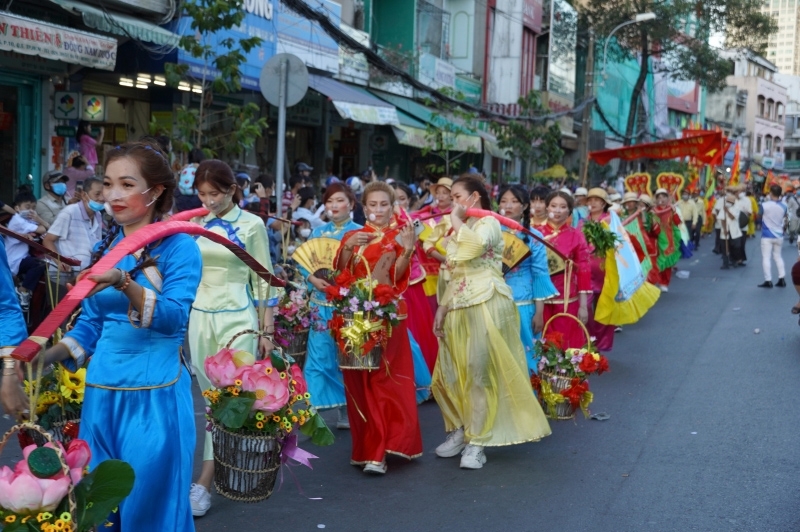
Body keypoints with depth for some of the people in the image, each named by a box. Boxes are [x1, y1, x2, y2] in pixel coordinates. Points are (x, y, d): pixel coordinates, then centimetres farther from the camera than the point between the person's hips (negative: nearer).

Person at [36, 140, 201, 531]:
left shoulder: (179, 246, -9)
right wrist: (45, 357, 1)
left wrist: (125, 284, -35)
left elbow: (173, 317, -21)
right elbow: (92, 323, 15)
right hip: (101, 390, 6)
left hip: (154, 392, -6)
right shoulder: (106, 247, 10)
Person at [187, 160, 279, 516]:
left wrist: (267, 329, -1)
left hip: (237, 317, -4)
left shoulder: (252, 225, -1)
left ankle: (204, 483, -8)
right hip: (199, 316, 4)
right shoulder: (195, 224, 7)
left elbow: (263, 278, 1)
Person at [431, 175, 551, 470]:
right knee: (448, 374, 5)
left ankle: (477, 441, 0)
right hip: (459, 309, 8)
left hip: (486, 306, -8)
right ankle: (459, 430, 21)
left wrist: (456, 220, -11)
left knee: (481, 373, -6)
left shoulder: (489, 223, -2)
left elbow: (475, 244, -27)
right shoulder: (458, 232, 22)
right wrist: (442, 309, 13)